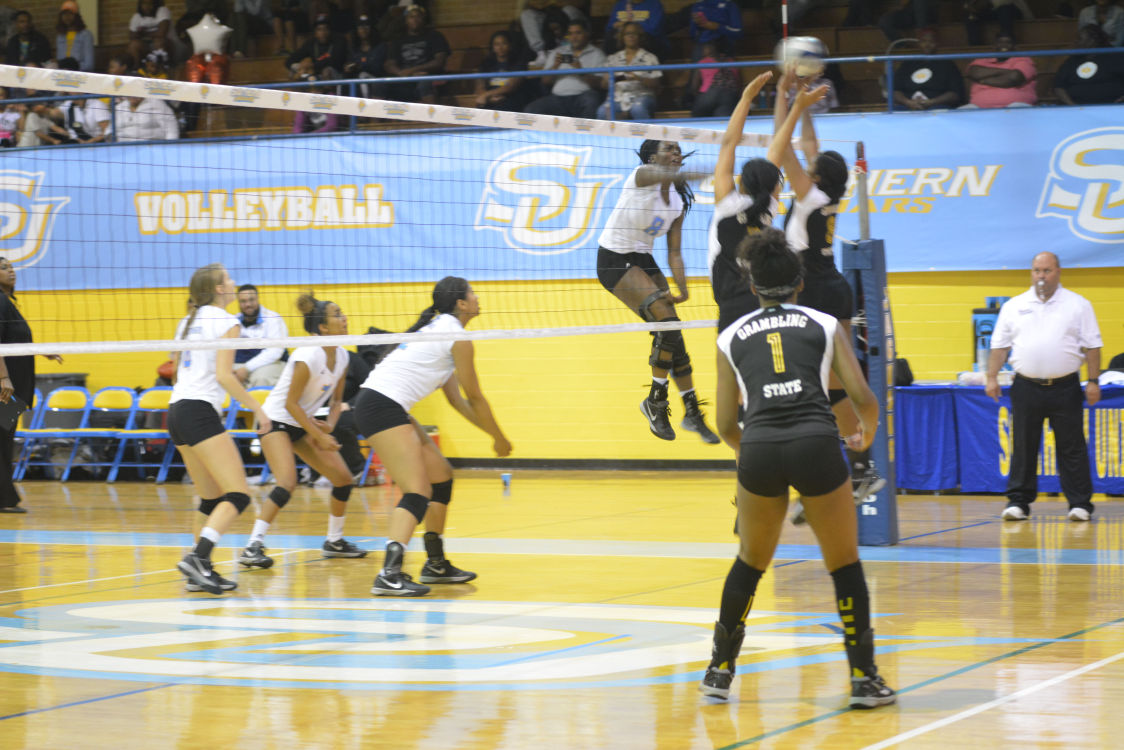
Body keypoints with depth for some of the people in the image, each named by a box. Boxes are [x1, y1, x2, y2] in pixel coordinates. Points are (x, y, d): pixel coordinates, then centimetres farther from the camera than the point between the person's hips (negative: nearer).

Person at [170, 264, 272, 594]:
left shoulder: (187, 321, 19)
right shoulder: (226, 322, -5)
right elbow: (223, 375, -14)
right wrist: (257, 409, -10)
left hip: (176, 409, 9)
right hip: (200, 411, -9)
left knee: (212, 500, 14)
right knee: (238, 495, -12)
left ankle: (199, 571, 7)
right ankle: (197, 557, -29)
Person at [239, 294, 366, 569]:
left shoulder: (342, 357, -1)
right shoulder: (309, 356, -25)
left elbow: (336, 399, 11)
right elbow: (290, 403, -21)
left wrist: (329, 427, -7)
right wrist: (319, 436, -20)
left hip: (304, 424, 8)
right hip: (277, 420, -8)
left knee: (343, 479, 5)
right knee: (287, 482, -26)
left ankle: (334, 541, 23)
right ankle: (253, 547, -25)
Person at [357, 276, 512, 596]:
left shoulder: (439, 328, 21)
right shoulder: (458, 339, -8)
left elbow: (456, 398, 24)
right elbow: (474, 398, -1)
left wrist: (489, 430, 22)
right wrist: (499, 438, 12)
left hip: (388, 407, 10)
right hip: (382, 405, -10)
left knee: (442, 476, 17)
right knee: (418, 493, -17)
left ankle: (436, 565, 24)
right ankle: (389, 574, -33)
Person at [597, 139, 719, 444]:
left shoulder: (679, 203, 5)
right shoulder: (642, 175, -15)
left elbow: (674, 253, 3)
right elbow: (661, 175, -40)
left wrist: (682, 289, -14)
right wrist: (693, 174, -59)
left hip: (643, 261, 7)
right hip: (614, 260, -7)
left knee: (670, 336, 1)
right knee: (667, 323, -20)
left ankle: (693, 413, 11)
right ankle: (655, 401, -7)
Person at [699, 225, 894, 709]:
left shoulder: (732, 337, 18)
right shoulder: (825, 325, 14)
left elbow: (725, 424, 19)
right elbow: (863, 397, 8)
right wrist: (867, 432, 30)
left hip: (758, 450, 2)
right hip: (816, 443, -2)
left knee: (750, 562, 23)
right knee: (845, 565, 14)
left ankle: (720, 670, 28)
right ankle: (864, 679, 12)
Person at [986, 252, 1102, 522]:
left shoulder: (1078, 305, 4)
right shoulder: (1014, 306, 9)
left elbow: (1092, 346, 3)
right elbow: (999, 345, 10)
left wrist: (1093, 381, -4)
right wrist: (992, 378, 1)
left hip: (1065, 388, -2)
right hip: (1026, 386, 2)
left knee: (1072, 448, 0)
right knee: (1022, 448, 4)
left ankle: (1080, 503, 5)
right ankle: (1018, 501, 10)